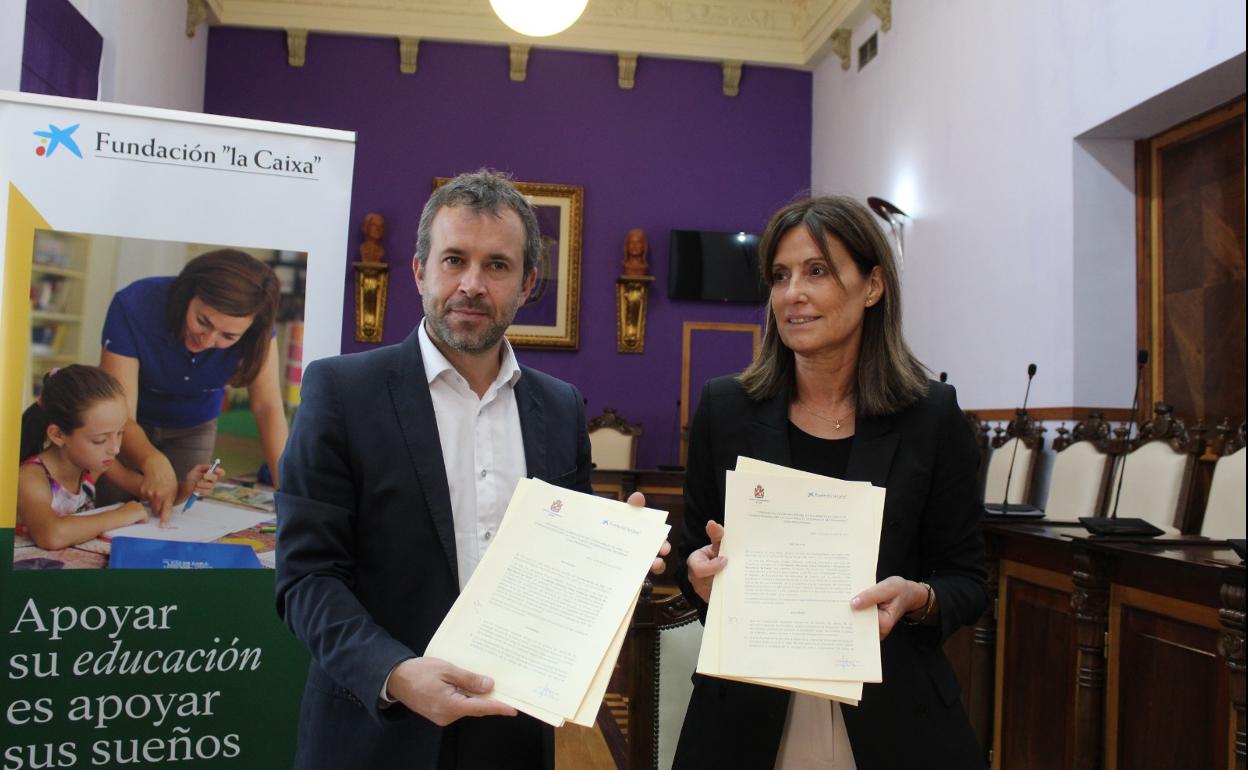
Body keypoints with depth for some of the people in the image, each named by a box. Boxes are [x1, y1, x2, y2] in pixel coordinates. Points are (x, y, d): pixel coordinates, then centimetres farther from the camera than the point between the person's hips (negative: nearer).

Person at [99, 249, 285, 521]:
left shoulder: (255, 329, -29)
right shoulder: (134, 306, -36)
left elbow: (268, 407, -30)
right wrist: (153, 462, -58)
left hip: (194, 427, 2)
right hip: (132, 426, -1)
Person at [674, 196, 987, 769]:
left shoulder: (931, 416, -6)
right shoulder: (724, 408, -4)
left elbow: (966, 580, 1)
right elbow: (693, 556, 5)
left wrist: (917, 598, -19)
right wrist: (699, 572, -17)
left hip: (891, 719, 0)